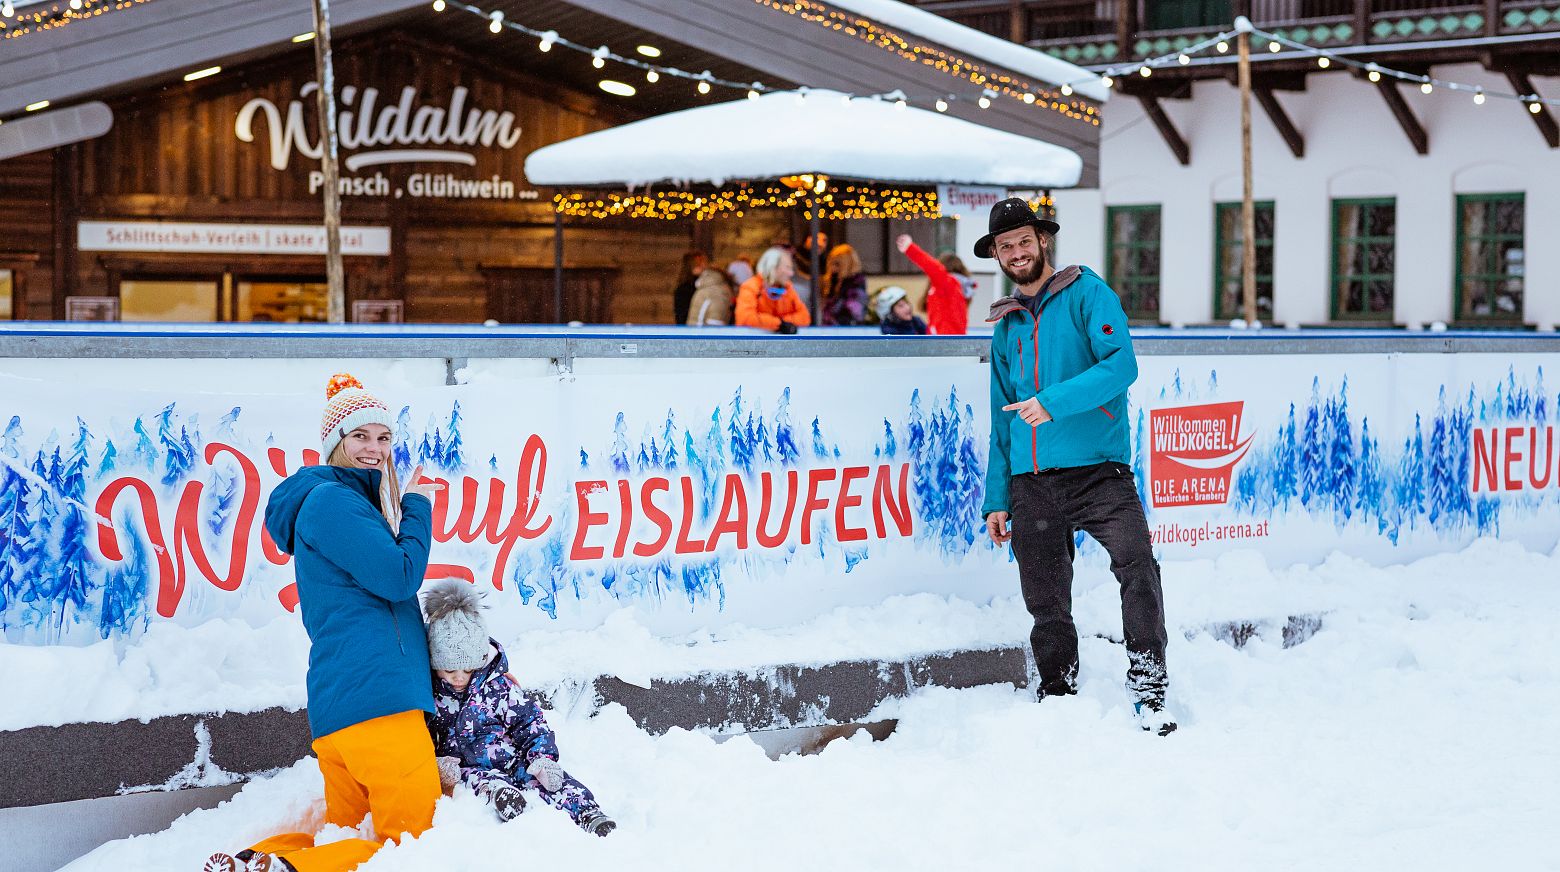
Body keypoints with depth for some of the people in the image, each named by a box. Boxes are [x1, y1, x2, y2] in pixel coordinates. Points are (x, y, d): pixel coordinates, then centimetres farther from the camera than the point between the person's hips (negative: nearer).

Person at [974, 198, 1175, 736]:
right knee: (1046, 604, 4)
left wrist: (1054, 401, -21)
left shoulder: (1086, 293, 3)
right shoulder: (1006, 326, 20)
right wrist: (997, 498, 15)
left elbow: (1122, 364, -12)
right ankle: (1057, 697, 18)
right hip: (1031, 483, 5)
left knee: (1136, 562, -25)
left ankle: (1148, 687, -20)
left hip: (1095, 469, -5)